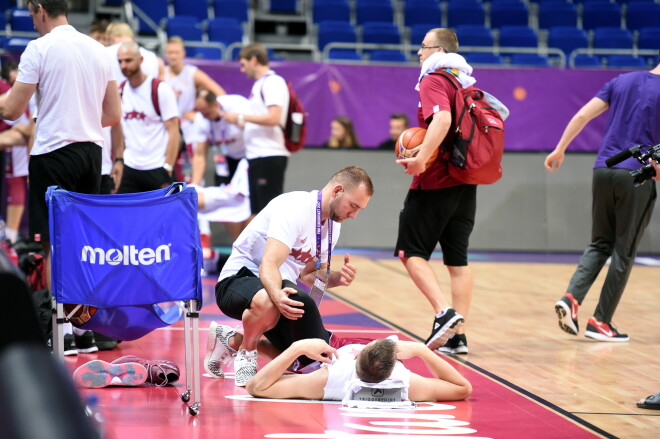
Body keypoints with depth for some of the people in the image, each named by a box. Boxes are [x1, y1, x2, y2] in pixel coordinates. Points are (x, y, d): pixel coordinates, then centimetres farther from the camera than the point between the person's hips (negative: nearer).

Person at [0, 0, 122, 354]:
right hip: (91, 152, 6)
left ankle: (62, 333, -3)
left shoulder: (39, 48, -9)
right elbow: (114, 115, 12)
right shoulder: (97, 49, 10)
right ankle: (86, 329, 14)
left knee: (54, 244, -2)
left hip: (53, 153, -6)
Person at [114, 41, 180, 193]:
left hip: (157, 169, -5)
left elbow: (173, 131, -10)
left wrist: (167, 170, -15)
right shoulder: (120, 91, 8)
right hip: (130, 168, 5)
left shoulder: (161, 89, -8)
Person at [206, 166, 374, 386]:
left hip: (283, 289, 9)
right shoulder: (296, 207, -19)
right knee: (267, 301, -45)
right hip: (238, 280, -9)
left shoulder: (333, 224, 9)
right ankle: (246, 352, -10)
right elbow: (269, 265, -30)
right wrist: (278, 295, -51)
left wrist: (337, 278, -7)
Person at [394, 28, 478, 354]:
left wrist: (421, 159, -30)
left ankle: (444, 312, -17)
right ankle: (457, 335, 4)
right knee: (457, 259, 7)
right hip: (465, 182, 8)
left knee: (411, 251, 0)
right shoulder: (468, 83, 16)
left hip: (435, 183, -8)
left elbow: (442, 119, -27)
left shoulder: (433, 81, -9)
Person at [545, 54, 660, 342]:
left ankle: (571, 297, -7)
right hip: (636, 175, -5)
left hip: (603, 170, 5)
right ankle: (601, 321, 4)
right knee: (624, 252, 5)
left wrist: (559, 150, 14)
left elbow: (582, 115, 8)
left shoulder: (621, 81, 11)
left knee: (600, 244, 15)